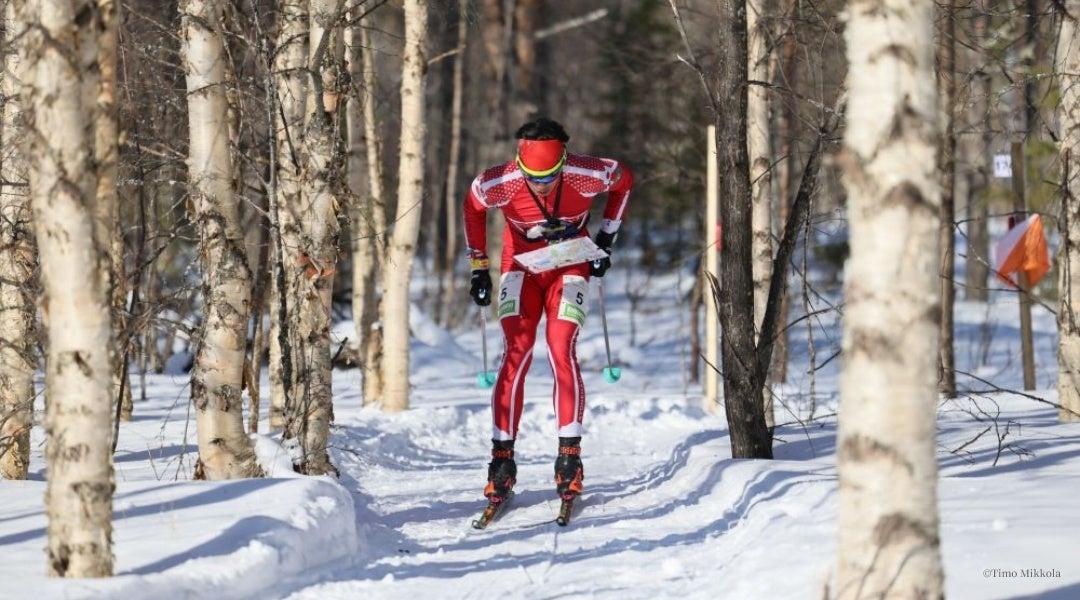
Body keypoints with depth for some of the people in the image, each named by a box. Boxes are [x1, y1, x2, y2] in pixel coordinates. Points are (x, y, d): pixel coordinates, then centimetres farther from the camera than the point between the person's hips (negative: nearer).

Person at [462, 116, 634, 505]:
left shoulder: (586, 176, -29)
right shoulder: (499, 184, -27)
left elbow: (624, 180, -5)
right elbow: (472, 207, -3)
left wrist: (606, 240, -4)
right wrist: (478, 267, 0)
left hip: (570, 265, 0)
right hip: (521, 265, 0)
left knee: (562, 351, -15)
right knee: (517, 353, -12)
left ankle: (570, 455, -10)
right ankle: (502, 456, -9)